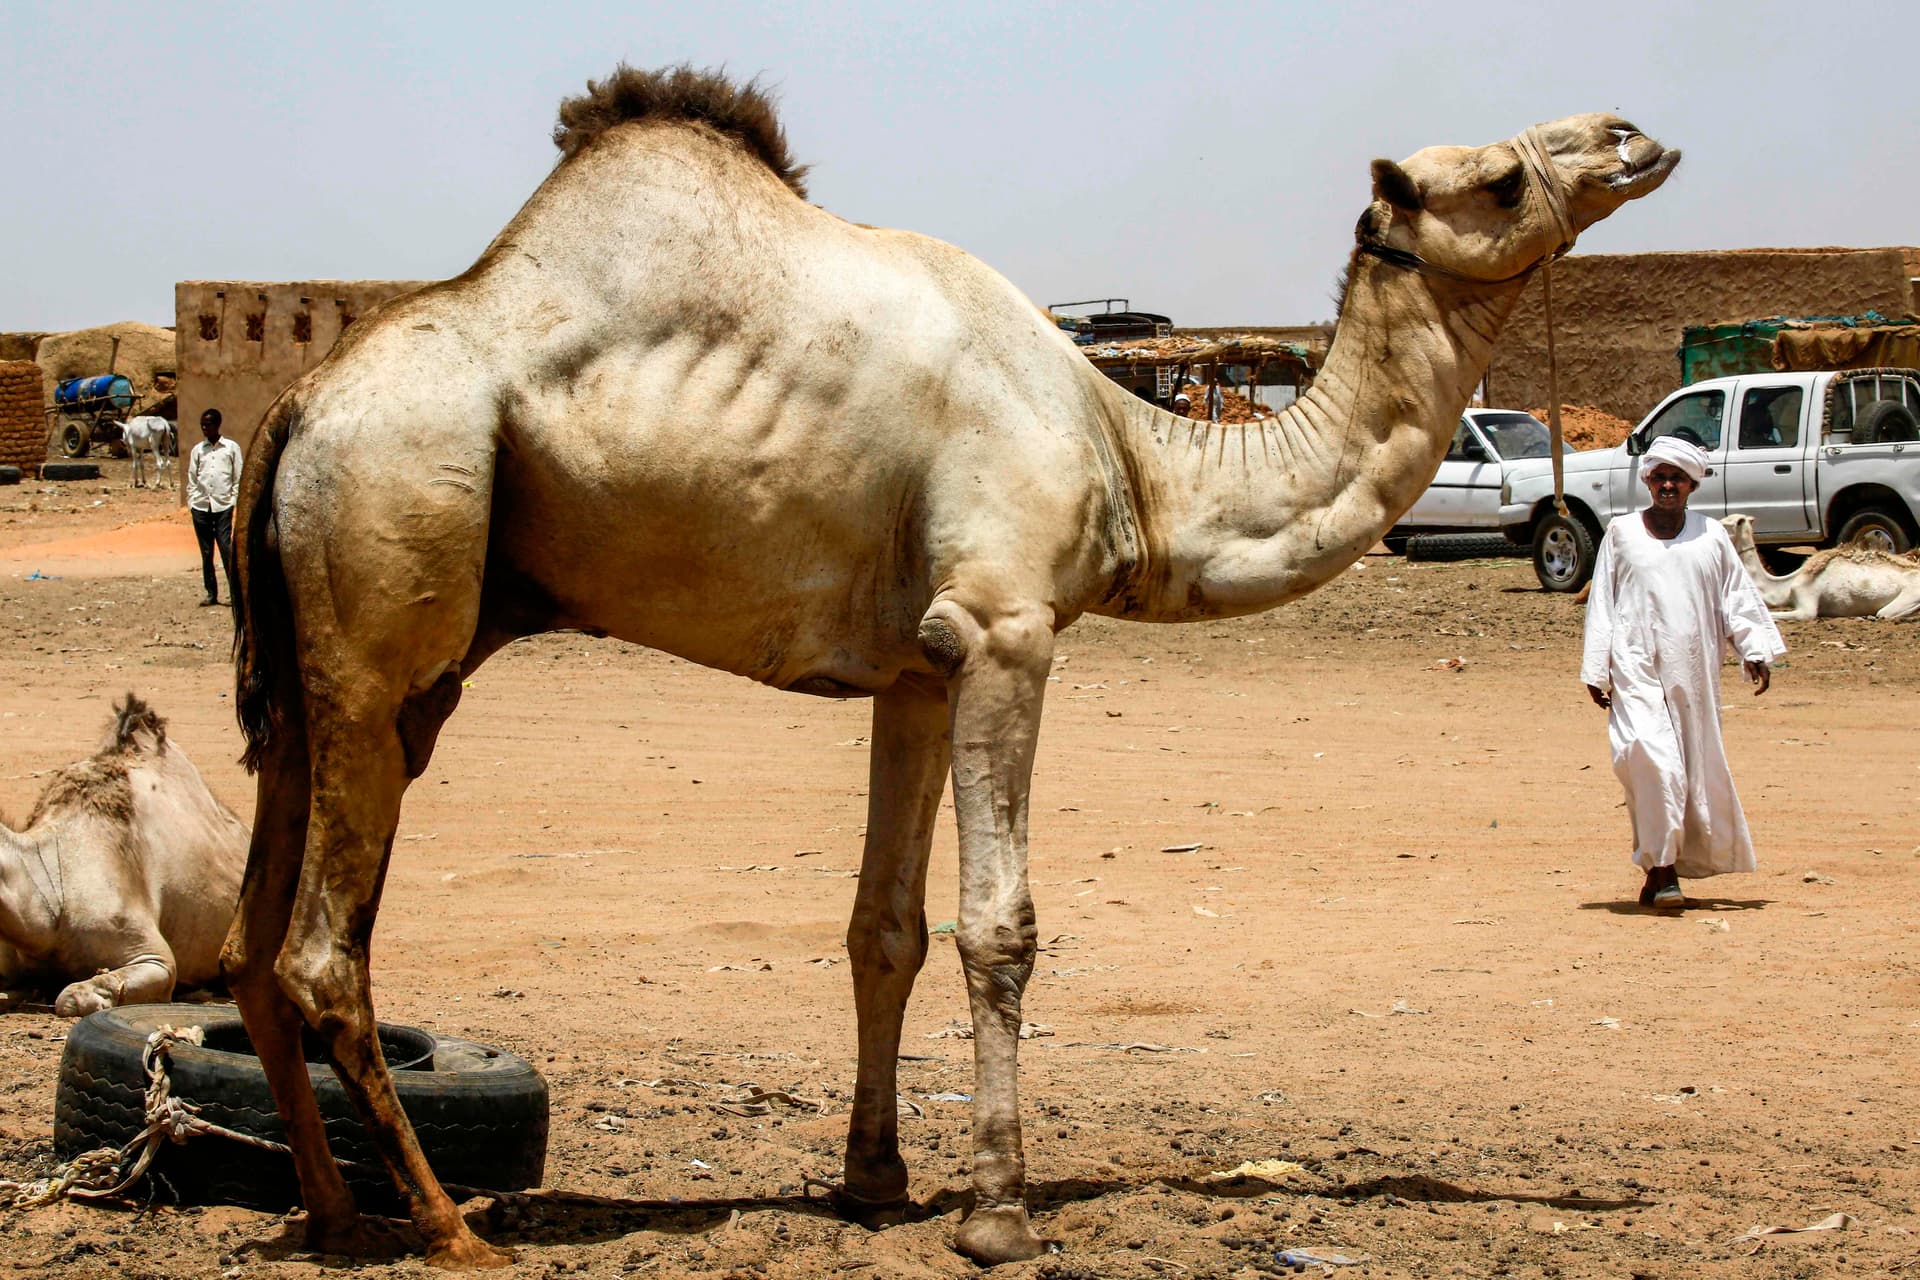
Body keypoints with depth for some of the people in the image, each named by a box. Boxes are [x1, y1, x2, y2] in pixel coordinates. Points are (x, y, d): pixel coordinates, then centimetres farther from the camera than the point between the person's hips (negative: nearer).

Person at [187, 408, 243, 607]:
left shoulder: (231, 448, 5)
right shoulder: (197, 450, 11)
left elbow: (238, 478, 5)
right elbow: (191, 480, 13)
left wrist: (234, 500, -3)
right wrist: (192, 502, 4)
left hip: (223, 506, -3)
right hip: (201, 507, 3)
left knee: (227, 550, -11)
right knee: (206, 553, 5)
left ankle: (235, 593, -10)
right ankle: (211, 594, 10)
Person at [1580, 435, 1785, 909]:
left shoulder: (1711, 536, 11)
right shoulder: (1622, 534, 8)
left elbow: (1738, 598, 14)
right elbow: (1601, 604, 9)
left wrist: (1756, 651, 3)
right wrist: (1596, 670, 4)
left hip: (1693, 669, 3)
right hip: (1637, 665, -3)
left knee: (1697, 763, 3)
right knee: (1650, 755, -20)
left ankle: (1671, 867, 15)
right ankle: (1661, 866, -20)